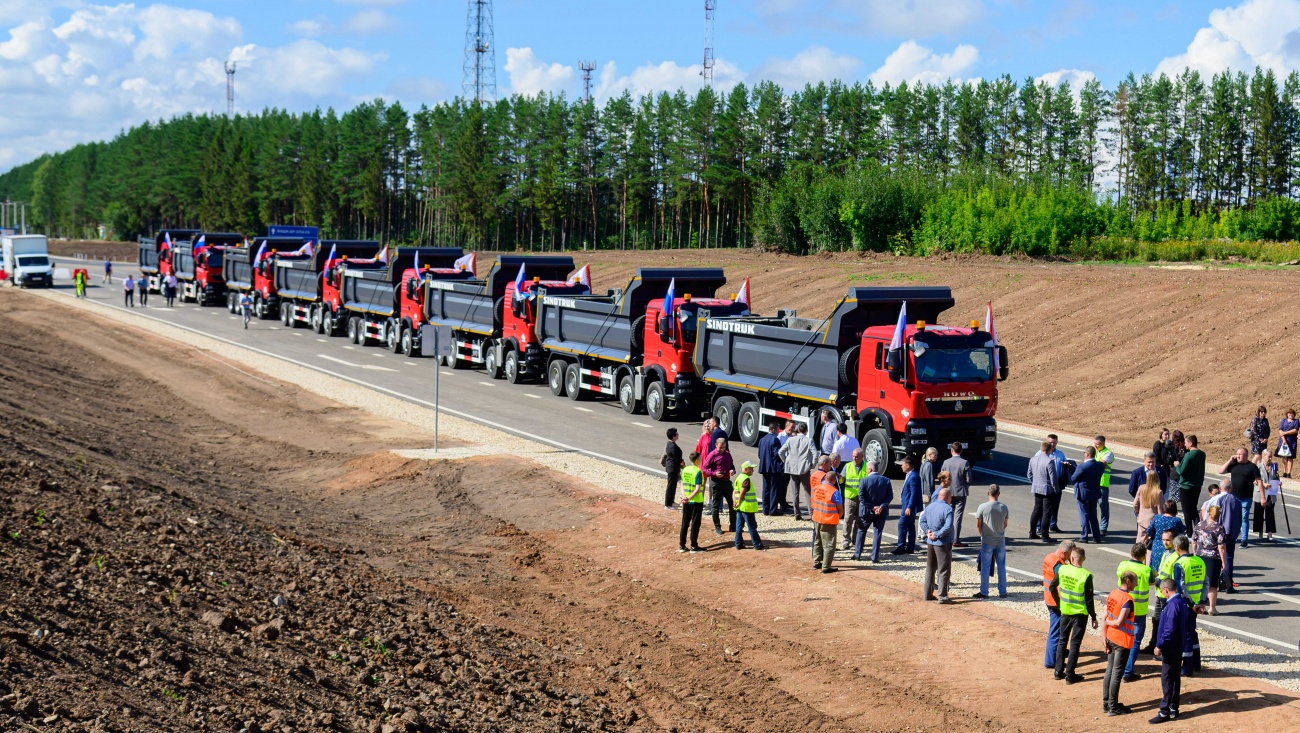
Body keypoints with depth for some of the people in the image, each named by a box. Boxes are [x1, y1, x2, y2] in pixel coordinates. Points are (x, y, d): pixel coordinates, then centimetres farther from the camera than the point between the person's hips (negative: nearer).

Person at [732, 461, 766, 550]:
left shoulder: (738, 478, 12)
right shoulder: (747, 479, -17)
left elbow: (735, 491, 11)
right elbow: (742, 492, -23)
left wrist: (735, 501, 2)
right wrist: (739, 503, -15)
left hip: (740, 507, 9)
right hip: (747, 507, -9)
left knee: (739, 526, 11)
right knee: (752, 527, -2)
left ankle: (739, 544, 13)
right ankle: (757, 545, 4)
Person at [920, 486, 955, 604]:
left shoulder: (929, 507, 6)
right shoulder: (947, 508, -17)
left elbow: (922, 520, 8)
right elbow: (948, 526, -25)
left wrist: (928, 532, -2)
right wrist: (937, 535, -16)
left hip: (930, 542, 7)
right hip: (943, 543, -7)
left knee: (930, 569, 17)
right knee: (943, 571, 0)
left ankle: (927, 594, 20)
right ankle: (942, 596, -1)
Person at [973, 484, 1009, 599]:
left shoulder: (983, 507, -13)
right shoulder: (1004, 507, -4)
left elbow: (978, 525, -6)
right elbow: (1005, 524, 6)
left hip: (987, 542, -2)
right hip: (1000, 541, 3)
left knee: (985, 567, 5)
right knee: (1001, 567, 11)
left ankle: (984, 592, 10)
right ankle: (1002, 592, 16)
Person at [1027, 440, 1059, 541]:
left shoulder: (1033, 459, 2)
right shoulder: (1049, 461, -19)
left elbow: (1029, 474, 11)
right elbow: (1053, 477, -17)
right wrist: (1056, 490, -5)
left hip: (1036, 488, 7)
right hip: (1047, 489, -7)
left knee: (1036, 510, 17)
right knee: (1047, 513, 0)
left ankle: (1032, 533, 20)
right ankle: (1045, 536, 1)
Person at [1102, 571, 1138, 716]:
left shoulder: (1112, 594, 4)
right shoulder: (1127, 600, -20)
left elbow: (1105, 619, 6)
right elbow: (1119, 622, -26)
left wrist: (1105, 639, 10)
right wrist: (1108, 622, -6)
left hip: (1111, 638, 8)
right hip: (1123, 640, -8)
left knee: (1109, 671, 15)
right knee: (1117, 673, 0)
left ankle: (1106, 703, 22)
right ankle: (1113, 707, 6)